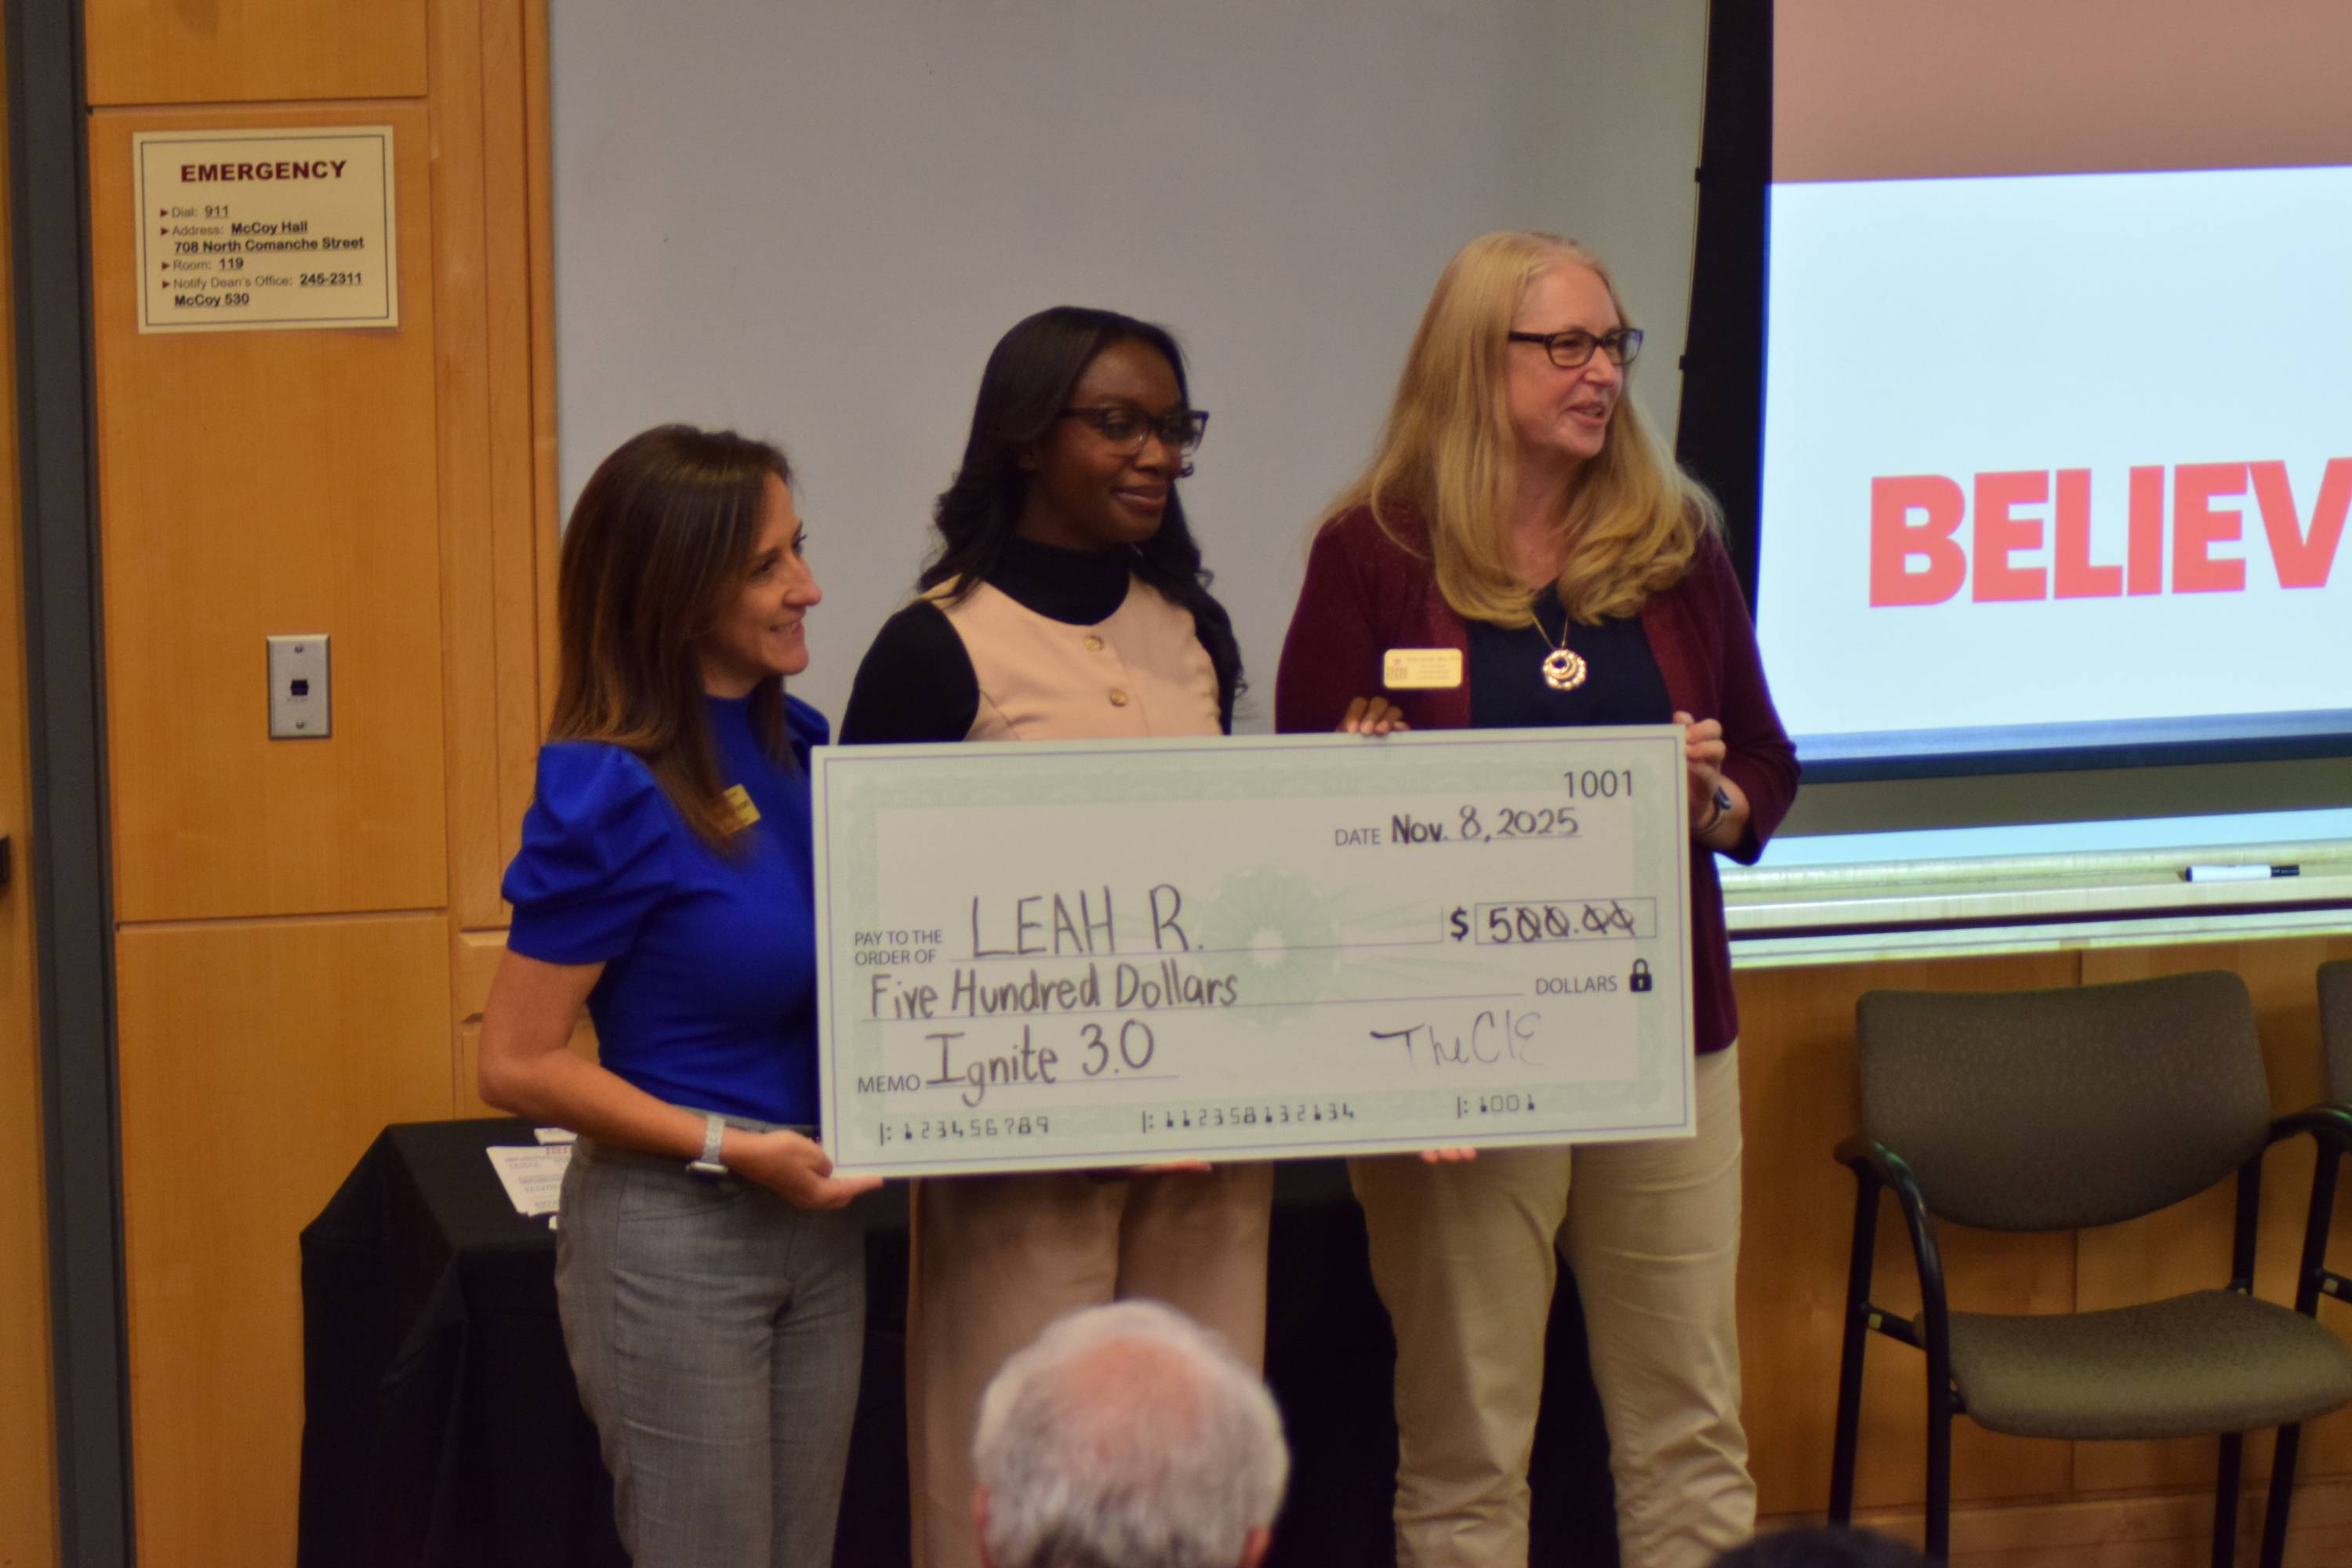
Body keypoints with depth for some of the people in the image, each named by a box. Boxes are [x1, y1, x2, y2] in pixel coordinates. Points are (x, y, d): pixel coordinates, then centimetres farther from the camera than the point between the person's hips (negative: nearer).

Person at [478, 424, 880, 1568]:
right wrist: (727, 1147, -19)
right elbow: (517, 1064, -15)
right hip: (672, 1240, -7)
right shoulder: (611, 796, -18)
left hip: (817, 1221, 7)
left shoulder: (793, 742, 3)